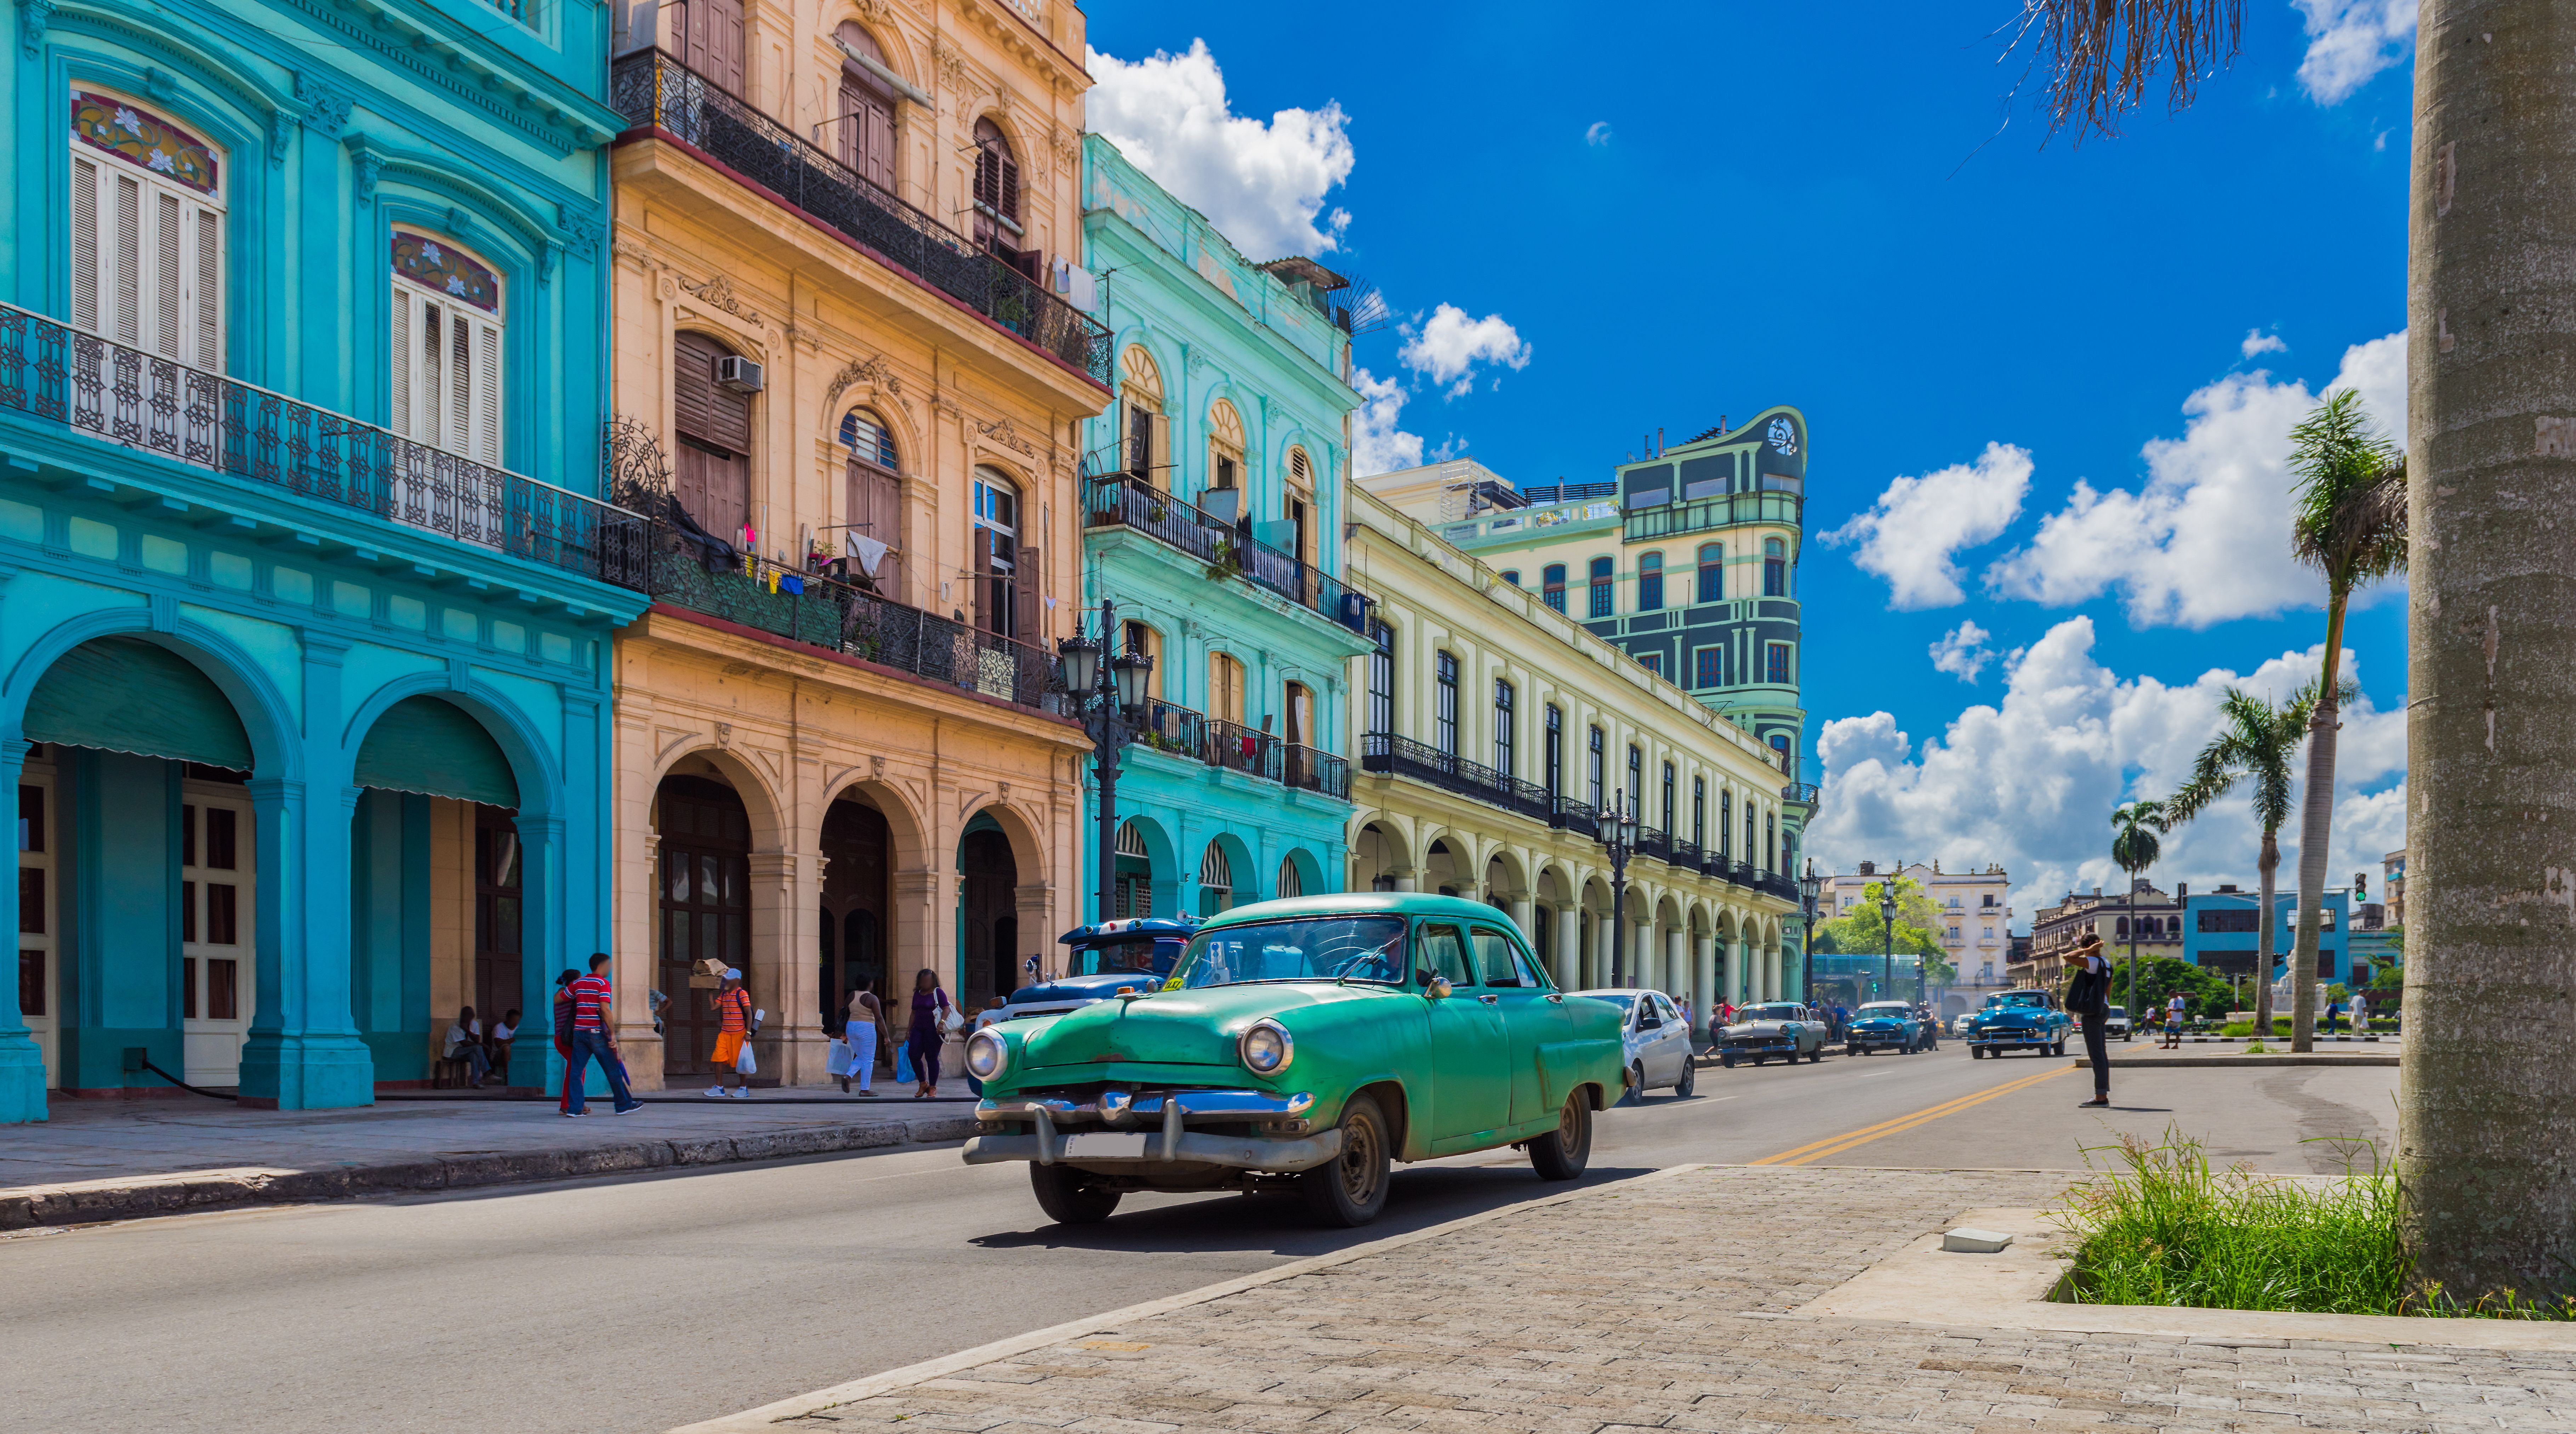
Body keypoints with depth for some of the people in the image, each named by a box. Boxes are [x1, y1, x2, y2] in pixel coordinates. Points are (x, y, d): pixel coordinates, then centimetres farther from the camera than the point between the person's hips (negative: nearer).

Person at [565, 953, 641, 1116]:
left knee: (576, 1070, 4)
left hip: (579, 1032, 5)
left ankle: (574, 1108, -2)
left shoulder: (578, 983, 13)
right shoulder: (603, 983, -6)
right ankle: (624, 1105, 11)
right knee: (613, 1071, 4)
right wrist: (613, 1033, -16)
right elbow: (605, 1009, -16)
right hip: (596, 1032, -5)